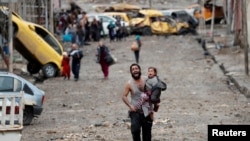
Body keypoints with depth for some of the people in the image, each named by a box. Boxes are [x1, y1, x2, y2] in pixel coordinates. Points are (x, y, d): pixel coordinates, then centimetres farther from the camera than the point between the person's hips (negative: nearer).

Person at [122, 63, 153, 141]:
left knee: (147, 132, 9)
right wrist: (130, 105, -16)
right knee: (135, 130, -16)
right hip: (135, 111, -2)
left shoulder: (146, 80, -1)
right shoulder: (129, 84, -7)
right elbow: (124, 96, -4)